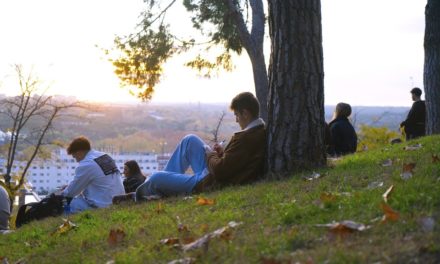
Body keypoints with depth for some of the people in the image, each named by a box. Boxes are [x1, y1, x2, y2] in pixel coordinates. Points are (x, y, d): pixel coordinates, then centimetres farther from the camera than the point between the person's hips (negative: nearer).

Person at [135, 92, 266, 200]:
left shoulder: (245, 137, -30)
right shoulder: (261, 131, 0)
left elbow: (220, 170, -27)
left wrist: (211, 155, -7)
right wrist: (223, 153, 1)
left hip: (210, 185, -10)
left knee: (156, 178, 1)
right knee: (190, 140, 19)